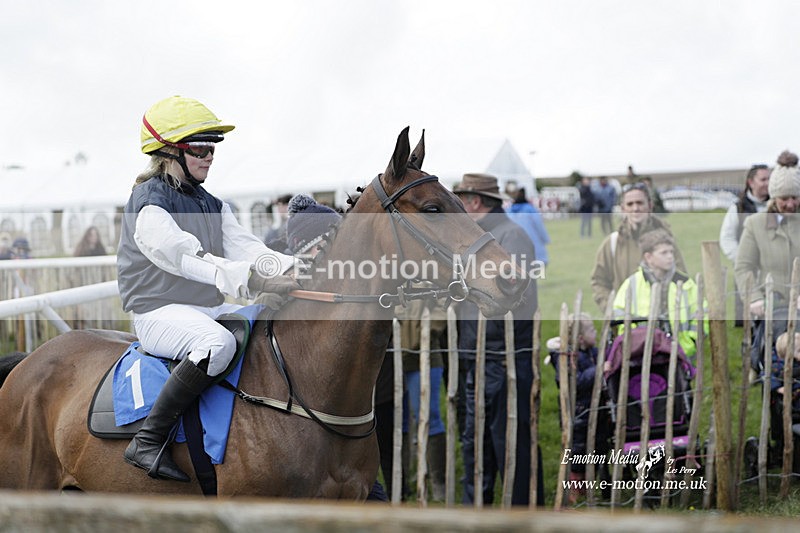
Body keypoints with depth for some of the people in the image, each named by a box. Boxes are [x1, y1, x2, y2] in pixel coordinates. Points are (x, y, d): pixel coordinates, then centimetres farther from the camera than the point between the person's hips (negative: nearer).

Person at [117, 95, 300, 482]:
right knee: (218, 343, -38)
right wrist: (251, 280, -38)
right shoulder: (148, 204, -11)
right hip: (160, 313, -8)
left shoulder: (211, 206, 16)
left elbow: (246, 249, 3)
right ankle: (148, 441, -30)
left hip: (212, 308, 8)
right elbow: (188, 258, -25)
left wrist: (297, 269, -17)